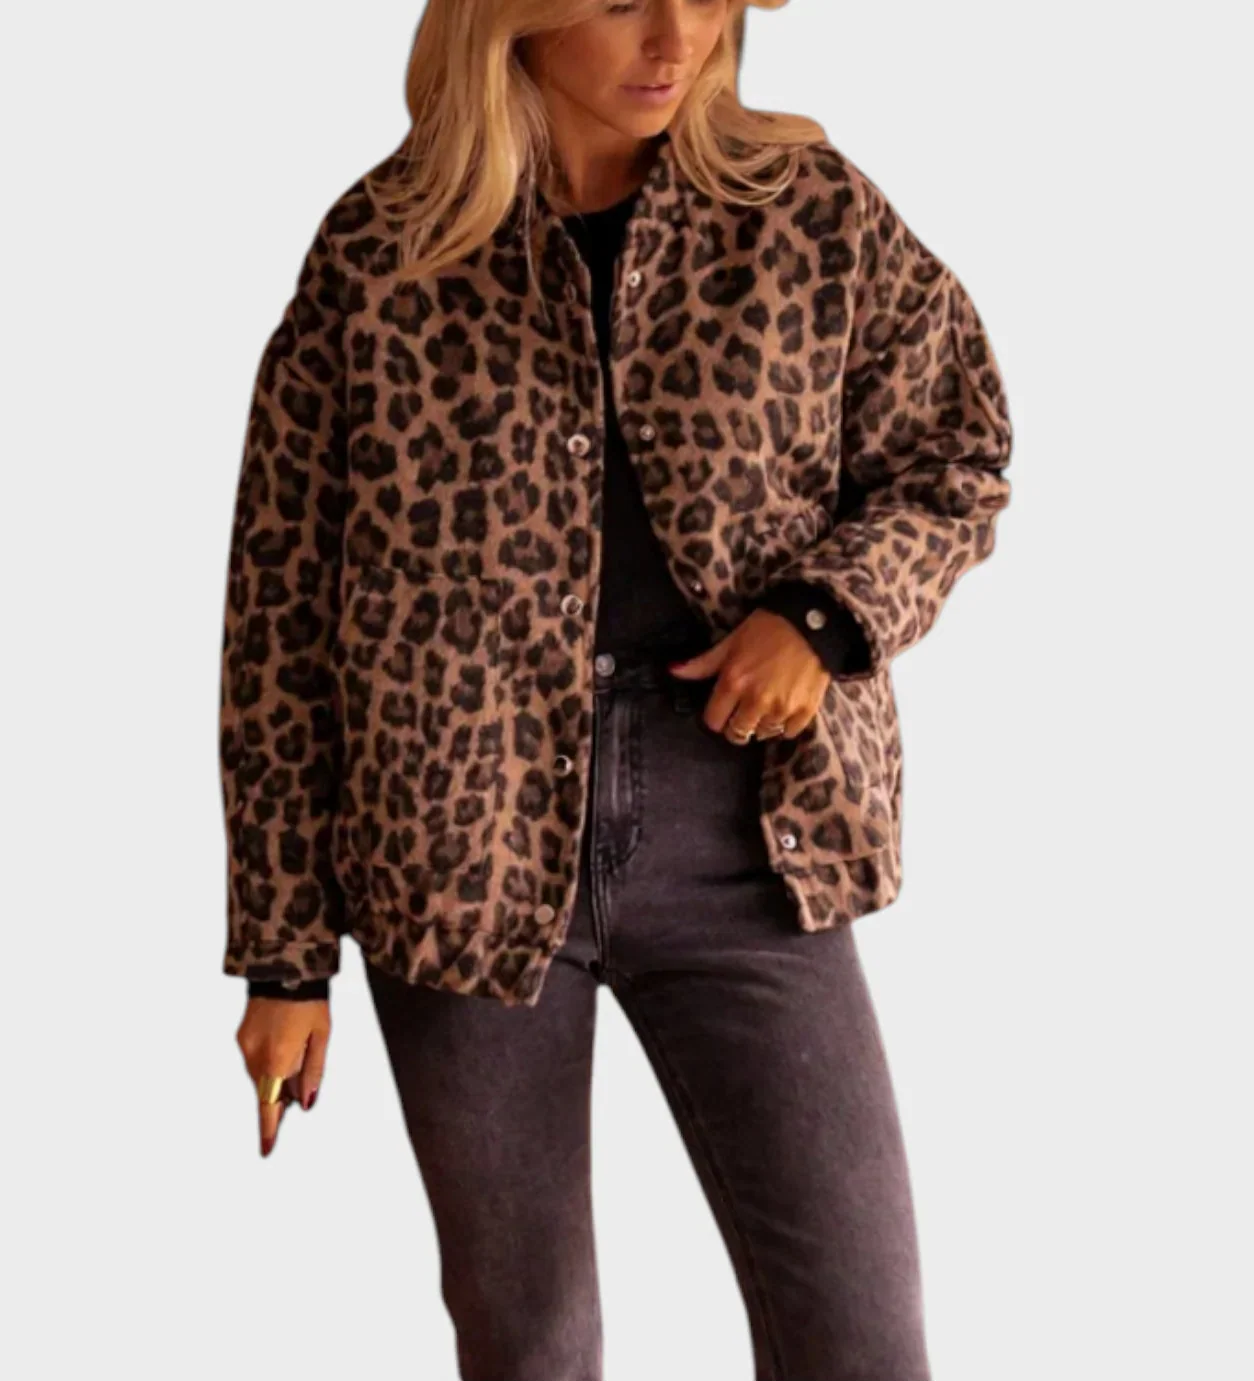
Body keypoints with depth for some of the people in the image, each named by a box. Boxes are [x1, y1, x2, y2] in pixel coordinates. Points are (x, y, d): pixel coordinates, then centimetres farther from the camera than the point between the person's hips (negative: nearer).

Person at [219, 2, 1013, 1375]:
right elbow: (281, 602, 1)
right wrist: (283, 950, 1)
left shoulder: (811, 208, 0)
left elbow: (955, 453, 11)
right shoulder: (377, 248, -3)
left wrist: (831, 609, -11)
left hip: (744, 835, 1)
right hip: (463, 849, 0)